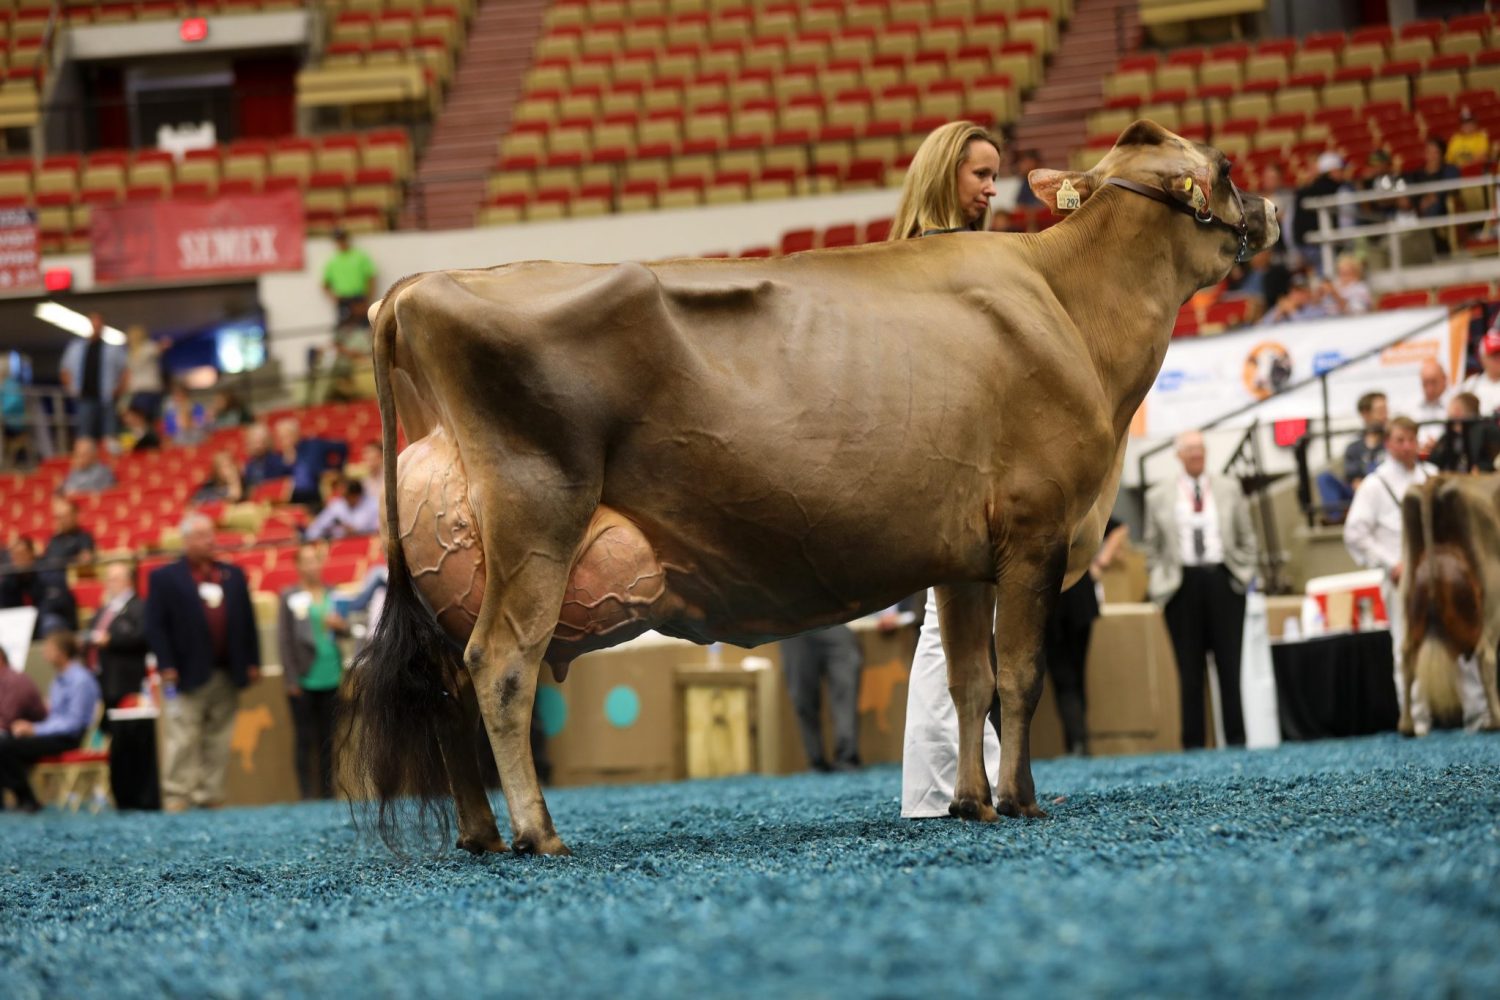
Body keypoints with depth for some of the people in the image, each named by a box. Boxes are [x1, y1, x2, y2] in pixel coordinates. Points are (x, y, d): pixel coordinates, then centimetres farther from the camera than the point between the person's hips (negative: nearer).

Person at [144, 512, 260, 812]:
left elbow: (247, 621, 15)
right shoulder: (164, 578, 2)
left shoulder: (234, 575, 15)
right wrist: (166, 667, -13)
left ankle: (211, 796, 10)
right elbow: (155, 627, -4)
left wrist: (253, 662, 8)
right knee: (184, 742, -6)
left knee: (218, 743, 6)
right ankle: (176, 796, -5)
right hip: (189, 675, -4)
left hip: (228, 674, 4)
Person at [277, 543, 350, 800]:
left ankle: (328, 793, 13)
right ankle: (307, 795, -1)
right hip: (304, 680, -4)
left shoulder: (332, 595, 11)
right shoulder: (289, 596, -1)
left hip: (331, 679, 4)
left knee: (328, 739, 8)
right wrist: (291, 680, -10)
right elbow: (283, 639, -4)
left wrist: (339, 624, -7)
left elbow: (346, 630, 18)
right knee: (305, 740, -3)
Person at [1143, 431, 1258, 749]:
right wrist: (1162, 579, 2)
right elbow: (1153, 547, 12)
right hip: (1183, 585, -1)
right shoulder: (1159, 497, 8)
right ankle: (1193, 743, 2)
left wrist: (1245, 572, 4)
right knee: (1190, 669, -1)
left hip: (1223, 580, 1)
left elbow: (1246, 537, 14)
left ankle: (1236, 740, 3)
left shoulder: (1229, 490, 11)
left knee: (1229, 665, -1)